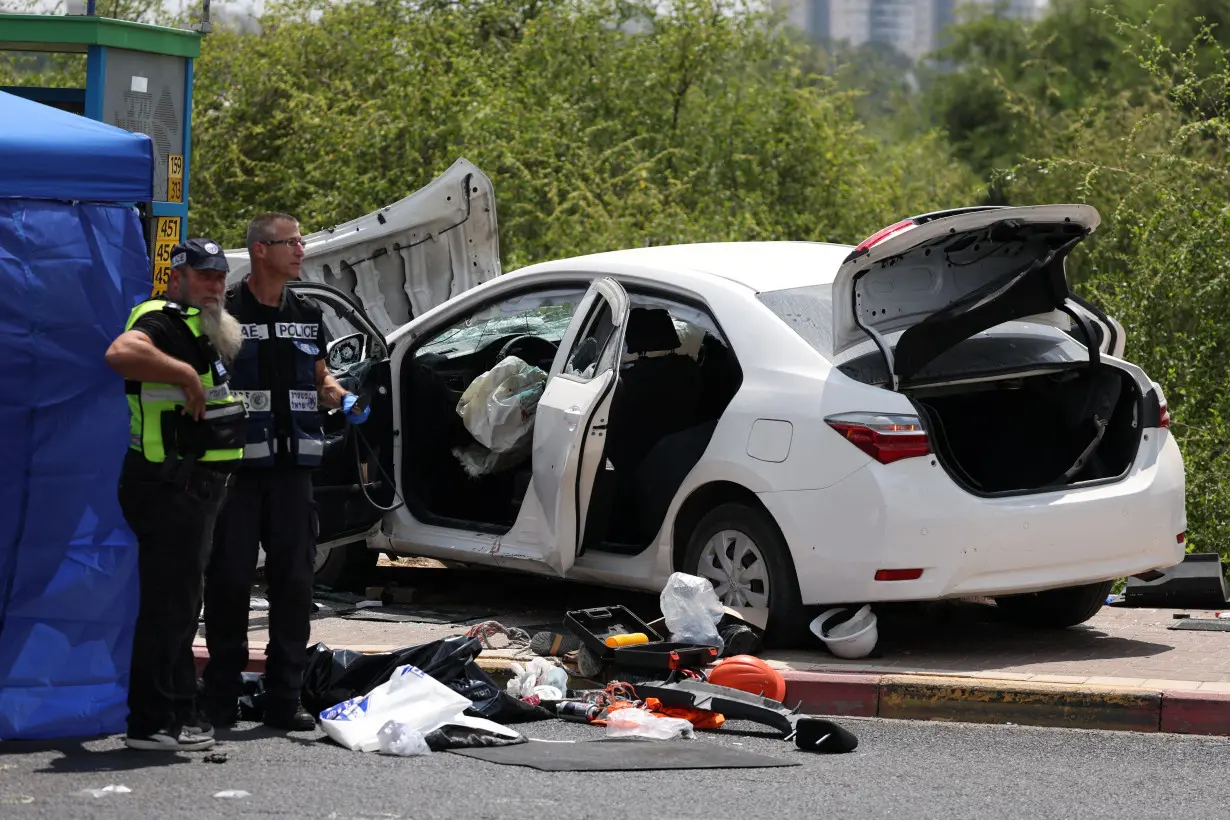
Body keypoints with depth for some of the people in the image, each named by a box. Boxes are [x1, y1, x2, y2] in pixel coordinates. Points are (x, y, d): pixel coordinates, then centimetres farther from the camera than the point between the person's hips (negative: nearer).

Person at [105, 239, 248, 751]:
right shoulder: (164, 321, -13)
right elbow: (121, 353, -35)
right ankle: (151, 724, -7)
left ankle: (178, 713, 25)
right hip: (169, 488, -11)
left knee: (180, 604, 16)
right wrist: (185, 374, -30)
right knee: (167, 606, -9)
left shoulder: (199, 327, 19)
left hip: (195, 488, 11)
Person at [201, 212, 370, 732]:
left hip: (292, 464, 5)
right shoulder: (225, 311, -4)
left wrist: (344, 400, 2)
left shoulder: (307, 315, 13)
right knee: (230, 577, -2)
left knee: (294, 579, 3)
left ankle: (284, 699, 9)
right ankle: (221, 697, 7)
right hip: (235, 464, -5)